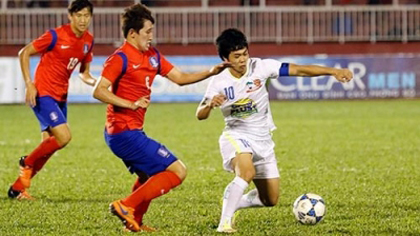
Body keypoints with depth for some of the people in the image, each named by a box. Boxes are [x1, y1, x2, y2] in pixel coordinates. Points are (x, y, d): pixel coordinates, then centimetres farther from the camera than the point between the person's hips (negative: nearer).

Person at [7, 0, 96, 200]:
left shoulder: (88, 40, 4)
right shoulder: (55, 36, -15)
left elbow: (84, 72, 17)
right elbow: (24, 53, -9)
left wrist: (94, 82, -5)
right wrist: (29, 84, -16)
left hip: (60, 97, 7)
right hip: (43, 94, -7)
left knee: (49, 145, 7)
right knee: (64, 136, -19)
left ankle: (17, 188, 18)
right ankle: (27, 162, 4)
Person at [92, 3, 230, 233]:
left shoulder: (152, 56, 11)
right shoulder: (120, 59, -14)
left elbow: (179, 78, 15)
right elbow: (99, 91, -20)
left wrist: (211, 72, 4)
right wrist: (131, 104, -29)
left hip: (131, 132, 10)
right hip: (125, 133, -10)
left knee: (150, 177, 31)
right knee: (177, 171, -10)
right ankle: (126, 206, -11)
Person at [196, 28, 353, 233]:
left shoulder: (260, 67, -14)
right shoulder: (218, 82, -13)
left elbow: (300, 70, -17)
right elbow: (200, 115, -10)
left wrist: (333, 71, -26)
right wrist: (210, 104, -34)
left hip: (262, 139, 4)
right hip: (236, 136, -3)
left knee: (270, 200, 7)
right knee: (247, 172, -36)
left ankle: (232, 203, 31)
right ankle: (225, 222, -28)